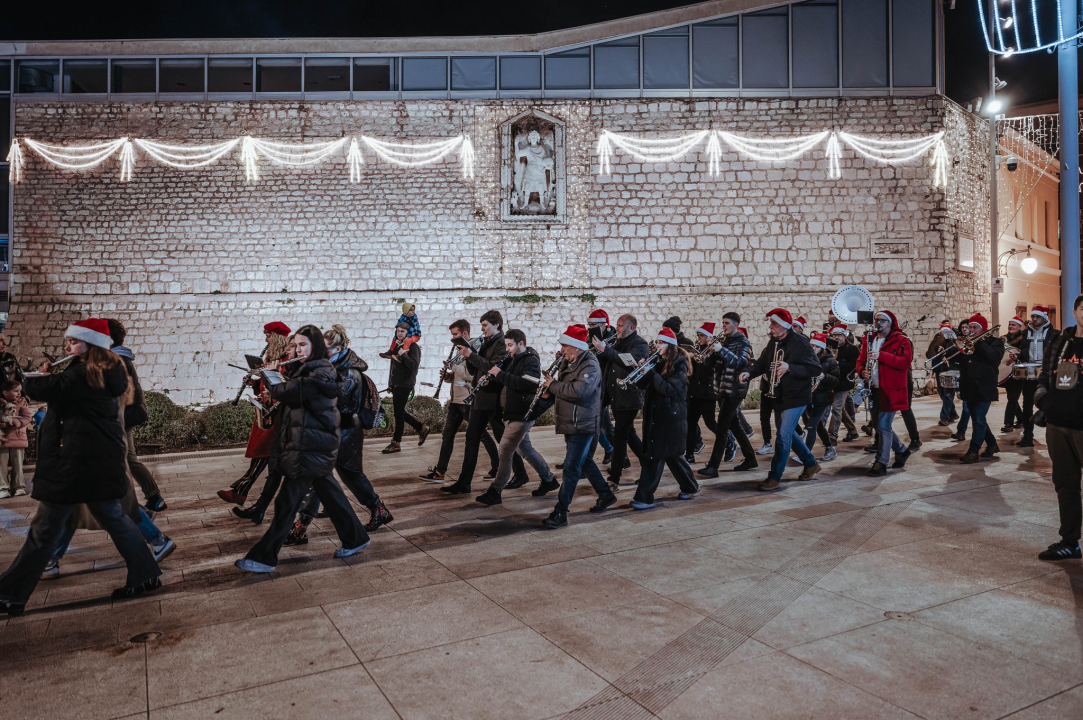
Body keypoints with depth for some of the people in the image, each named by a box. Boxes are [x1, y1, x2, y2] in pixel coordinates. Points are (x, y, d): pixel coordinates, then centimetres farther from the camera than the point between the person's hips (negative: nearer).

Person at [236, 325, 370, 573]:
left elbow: (285, 393, -18)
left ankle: (264, 558, 7)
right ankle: (355, 538, 27)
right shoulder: (312, 370, 15)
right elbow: (292, 391, 15)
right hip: (318, 447, 10)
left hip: (310, 448, -10)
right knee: (329, 493, 17)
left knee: (286, 504, -2)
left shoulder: (320, 374, -18)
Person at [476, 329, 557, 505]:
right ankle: (548, 479, 31)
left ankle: (495, 492, -3)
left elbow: (526, 384, -29)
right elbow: (506, 382, 19)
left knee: (505, 451, -9)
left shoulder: (530, 361, -14)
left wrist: (501, 374, -25)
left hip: (521, 414, -10)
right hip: (512, 413, 10)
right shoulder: (514, 360, 14)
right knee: (524, 448, 18)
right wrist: (492, 376, -2)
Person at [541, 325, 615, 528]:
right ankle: (606, 495, 36)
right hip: (570, 425, 10)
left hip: (582, 426, -10)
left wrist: (553, 385, -21)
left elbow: (578, 391, -33)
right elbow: (565, 388, 18)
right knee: (584, 462, 21)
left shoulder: (590, 366, -19)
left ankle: (560, 513, -4)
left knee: (571, 468, -7)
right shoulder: (573, 364, 11)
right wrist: (550, 387, -4)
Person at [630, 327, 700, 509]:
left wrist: (651, 373, -26)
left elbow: (670, 389, -22)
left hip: (670, 417, -8)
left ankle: (645, 498, -6)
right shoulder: (659, 363, 12)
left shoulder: (679, 364, -9)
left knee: (654, 455, -9)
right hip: (655, 415, 8)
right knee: (672, 453, 16)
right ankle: (690, 486, 32)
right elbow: (644, 384, 9)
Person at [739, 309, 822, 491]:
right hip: (779, 397, 8)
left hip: (795, 397, -8)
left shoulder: (800, 343, -16)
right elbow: (762, 363, 8)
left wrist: (789, 367, -29)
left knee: (783, 437, -8)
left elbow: (815, 369, -19)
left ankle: (774, 478, 0)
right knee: (788, 434, 19)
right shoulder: (773, 342, 6)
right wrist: (749, 372, -11)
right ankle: (811, 464, 38)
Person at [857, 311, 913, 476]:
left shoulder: (901, 340, -4)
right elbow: (860, 360, 16)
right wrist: (863, 371, -6)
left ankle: (881, 463, 0)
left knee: (883, 426, -8)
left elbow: (905, 362, -17)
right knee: (881, 426, 15)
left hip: (890, 390, -7)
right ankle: (901, 450, 37)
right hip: (873, 390, 7)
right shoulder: (869, 340, 13)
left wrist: (881, 355, -26)